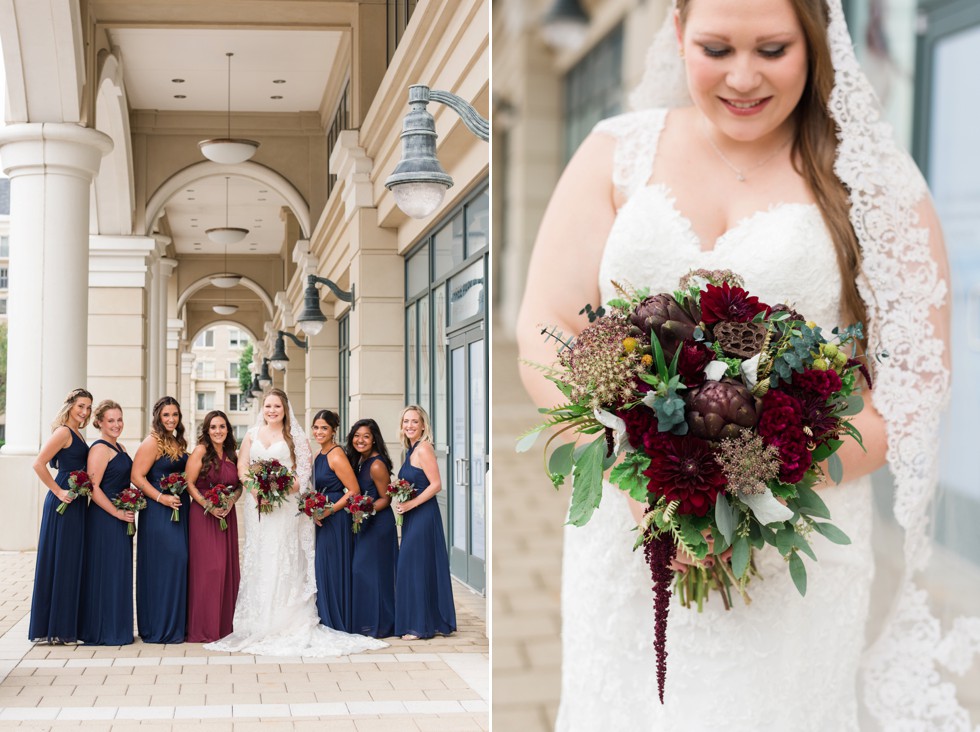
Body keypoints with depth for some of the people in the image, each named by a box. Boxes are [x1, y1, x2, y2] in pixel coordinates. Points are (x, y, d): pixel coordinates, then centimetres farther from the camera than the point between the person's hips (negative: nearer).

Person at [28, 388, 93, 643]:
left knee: (71, 562, 11)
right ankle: (54, 629, 3)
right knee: (60, 561, -4)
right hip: (63, 504, -9)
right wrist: (58, 492, -17)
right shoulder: (63, 432, -11)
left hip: (76, 502, 9)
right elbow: (39, 464, -20)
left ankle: (65, 625, 18)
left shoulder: (77, 434, 16)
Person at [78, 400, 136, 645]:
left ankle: (118, 629, 19)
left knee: (120, 571, 12)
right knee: (106, 572, -4)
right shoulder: (99, 449, -12)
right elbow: (93, 488, -19)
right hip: (105, 518, -9)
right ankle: (105, 631, 3)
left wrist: (131, 509, 12)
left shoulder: (120, 448, 16)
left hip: (121, 517, 9)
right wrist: (117, 513, -17)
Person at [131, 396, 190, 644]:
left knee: (179, 561, 7)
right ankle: (160, 627, 1)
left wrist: (183, 493, 10)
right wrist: (161, 497, -19)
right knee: (163, 562, -8)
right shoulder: (152, 443, -9)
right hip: (158, 512, -8)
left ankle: (176, 624, 15)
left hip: (179, 509, 8)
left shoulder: (179, 443, 15)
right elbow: (137, 477, -15)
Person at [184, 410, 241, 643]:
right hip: (203, 516, -6)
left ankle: (224, 625, 14)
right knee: (207, 568, -8)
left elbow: (239, 485, 14)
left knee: (227, 568, 6)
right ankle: (203, 628, -2)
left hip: (227, 516, 6)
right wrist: (209, 506, -16)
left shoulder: (231, 455, 12)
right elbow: (189, 483, -8)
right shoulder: (201, 451, -4)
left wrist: (231, 501, -6)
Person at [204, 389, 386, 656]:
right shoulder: (252, 435, 13)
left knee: (285, 560, -6)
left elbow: (304, 472, -3)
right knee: (258, 559, 2)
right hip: (257, 503, 3)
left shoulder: (295, 437, 4)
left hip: (286, 504, -3)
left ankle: (287, 620, -4)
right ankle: (259, 622, 6)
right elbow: (242, 467, 6)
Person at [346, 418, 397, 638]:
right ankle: (364, 621, 19)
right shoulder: (359, 459, 8)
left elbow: (385, 499, -14)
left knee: (372, 571, -4)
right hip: (364, 523, 9)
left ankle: (379, 625, 6)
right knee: (359, 570, 10)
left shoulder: (376, 465, -19)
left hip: (378, 523, -9)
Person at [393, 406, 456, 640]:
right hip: (412, 516, 9)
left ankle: (420, 625, 3)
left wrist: (411, 504, -19)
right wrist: (401, 502, 6)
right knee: (414, 566, 11)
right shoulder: (411, 450, 14)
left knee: (417, 566, -5)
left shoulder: (424, 449, -14)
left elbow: (436, 484, -19)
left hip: (423, 514, -9)